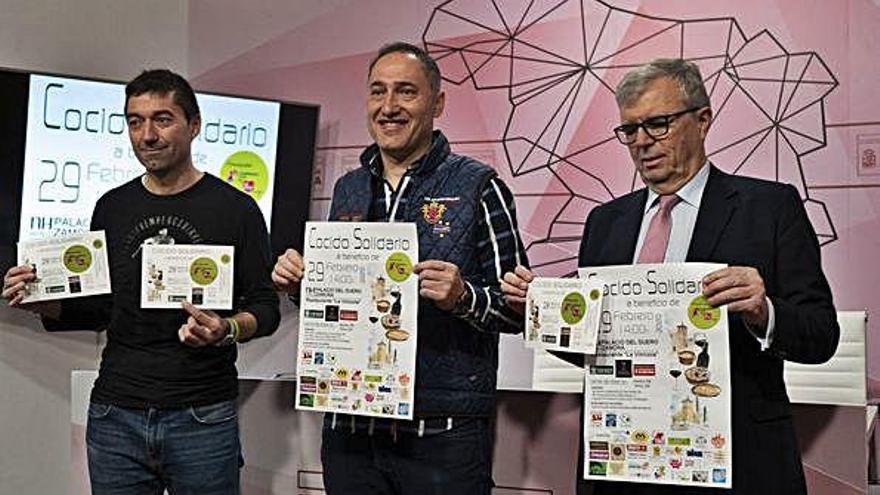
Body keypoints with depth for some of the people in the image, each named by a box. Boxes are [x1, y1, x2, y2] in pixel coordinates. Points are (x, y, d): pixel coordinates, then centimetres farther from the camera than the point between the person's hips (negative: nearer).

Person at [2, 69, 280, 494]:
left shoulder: (235, 209, -2)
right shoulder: (112, 208, 11)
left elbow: (265, 306, -1)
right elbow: (97, 310, 16)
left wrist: (228, 329, -21)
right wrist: (42, 303, -2)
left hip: (202, 417, -3)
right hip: (115, 415, 4)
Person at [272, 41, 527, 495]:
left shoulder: (478, 186, -4)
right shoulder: (348, 190, 12)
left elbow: (517, 309, -4)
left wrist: (463, 297, -23)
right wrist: (299, 283, 3)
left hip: (443, 435, -4)